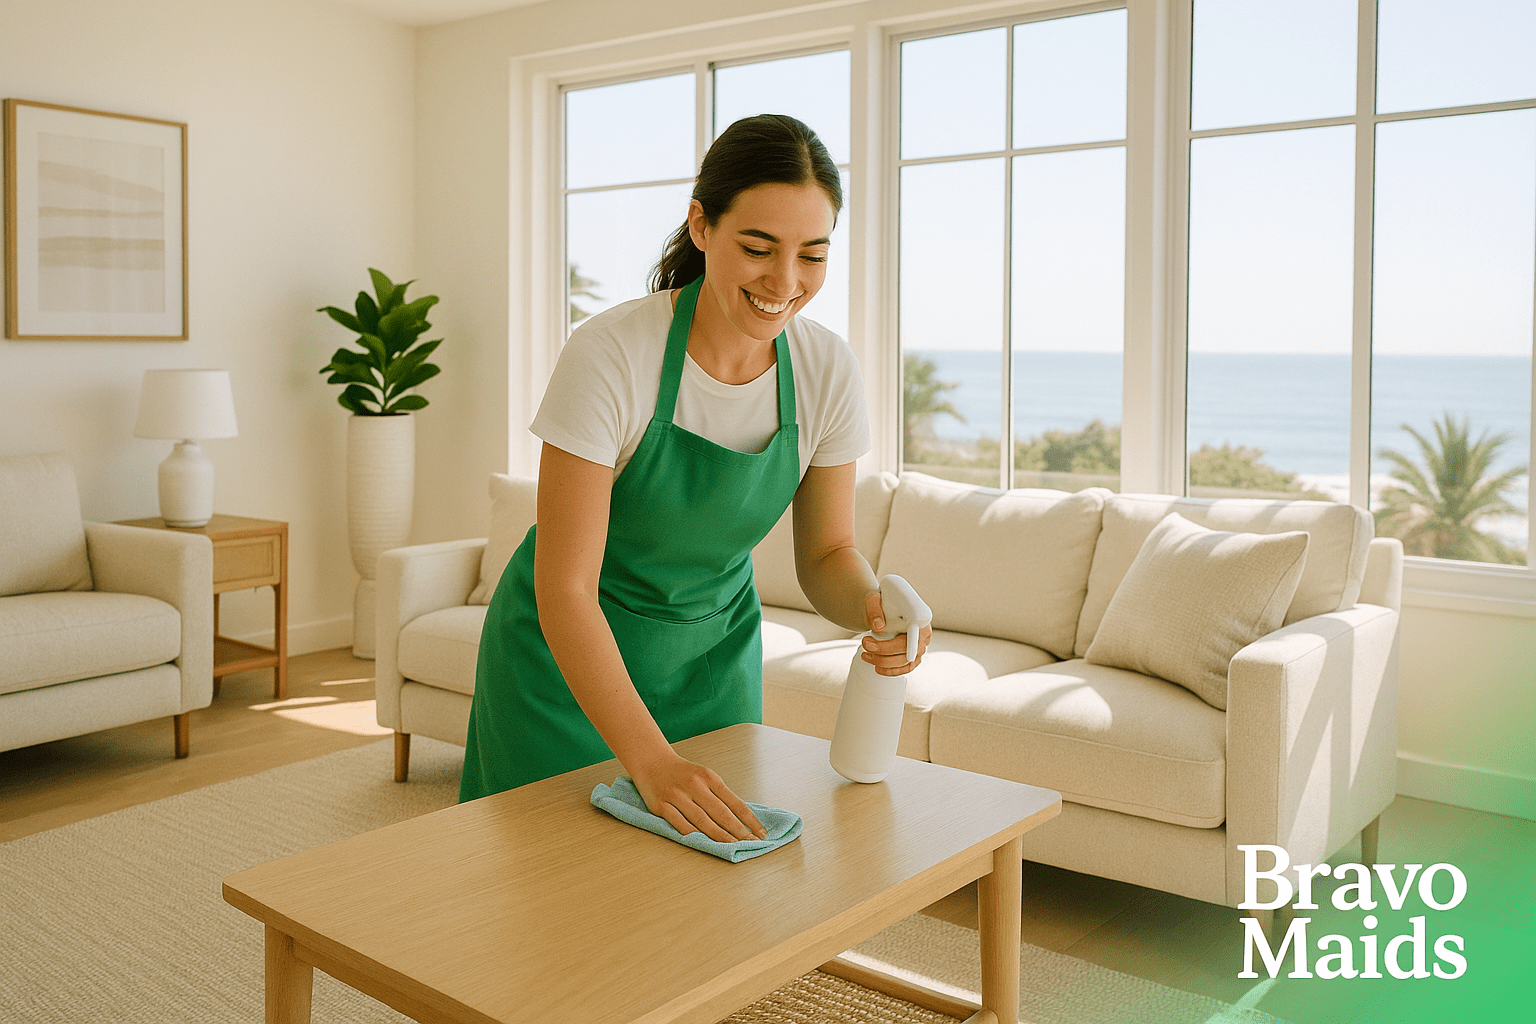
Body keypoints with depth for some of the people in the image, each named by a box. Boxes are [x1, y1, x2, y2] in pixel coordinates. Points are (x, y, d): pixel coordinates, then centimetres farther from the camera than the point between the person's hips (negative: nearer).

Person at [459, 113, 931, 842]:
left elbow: (826, 553, -2)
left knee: (718, 842, 12)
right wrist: (652, 762, -36)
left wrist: (870, 608, -25)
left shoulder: (827, 371, -14)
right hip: (567, 654, -3)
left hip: (712, 654, 4)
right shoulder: (610, 355, -28)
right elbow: (563, 589, -28)